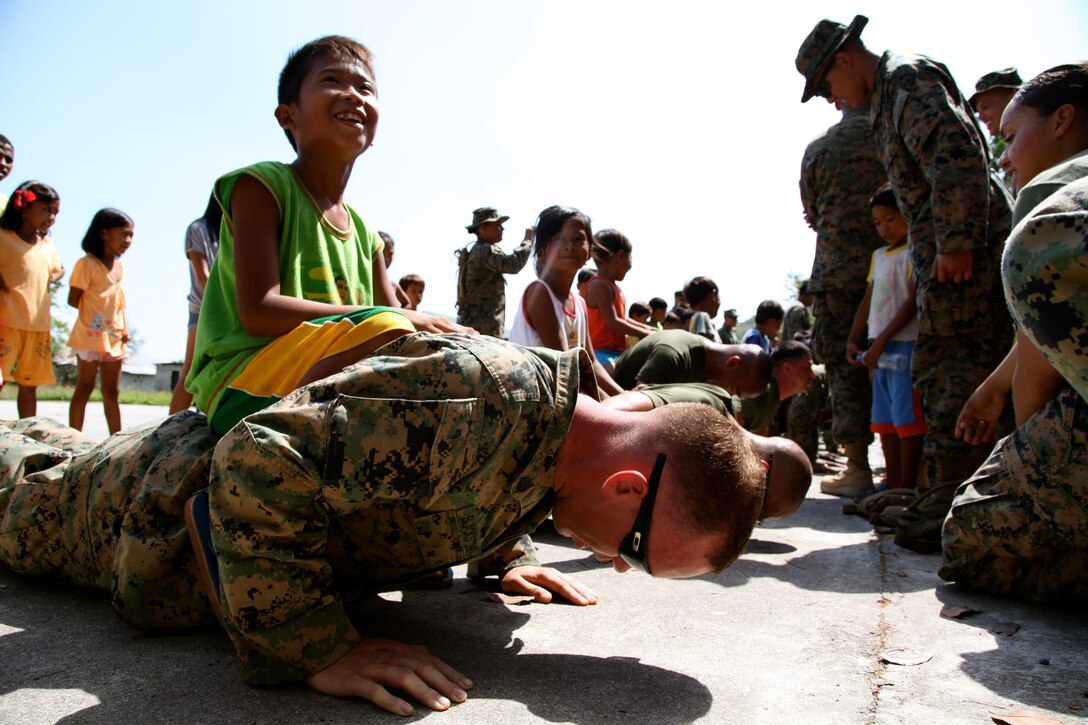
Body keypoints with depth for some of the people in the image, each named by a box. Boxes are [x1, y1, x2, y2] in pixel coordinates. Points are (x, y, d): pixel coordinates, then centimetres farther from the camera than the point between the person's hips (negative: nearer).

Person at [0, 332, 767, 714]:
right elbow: (257, 467, -43)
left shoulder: (576, 419, -14)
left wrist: (501, 559, -3)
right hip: (178, 503, -7)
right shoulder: (488, 394, -45)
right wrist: (316, 648, -38)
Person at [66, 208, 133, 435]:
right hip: (90, 335, -6)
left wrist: (124, 329, 6)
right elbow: (73, 299, -10)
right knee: (84, 389, 0)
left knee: (111, 392, 10)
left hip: (115, 338, 6)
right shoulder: (87, 263, -9)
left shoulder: (121, 266, 12)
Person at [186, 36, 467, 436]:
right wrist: (404, 319, -20)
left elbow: (398, 323, 15)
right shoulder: (261, 186, -2)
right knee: (386, 330, -30)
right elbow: (258, 312, -14)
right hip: (242, 384, -7)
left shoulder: (365, 237, 16)